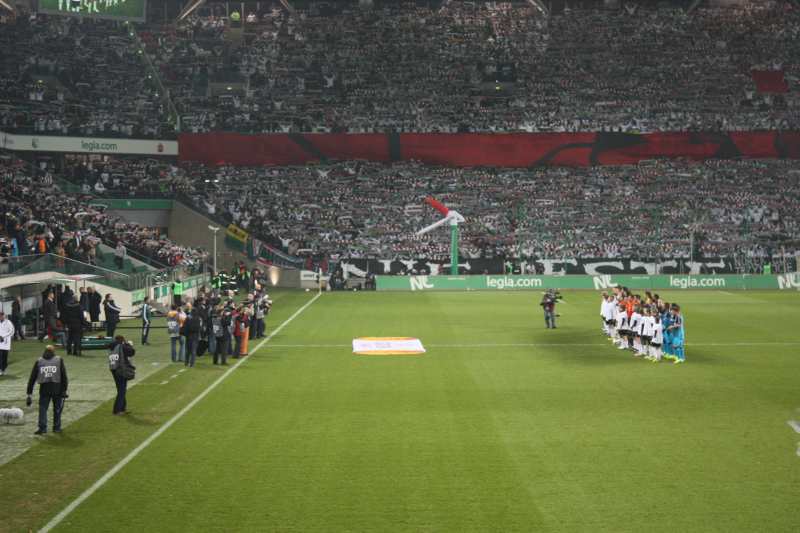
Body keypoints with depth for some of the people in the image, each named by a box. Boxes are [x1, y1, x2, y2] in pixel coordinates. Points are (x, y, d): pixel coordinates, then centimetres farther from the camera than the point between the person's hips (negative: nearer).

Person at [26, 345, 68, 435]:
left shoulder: (39, 361, 12)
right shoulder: (59, 360, 8)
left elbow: (32, 378, 10)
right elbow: (64, 377, 1)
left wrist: (29, 393, 12)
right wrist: (64, 390, 2)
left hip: (44, 388, 1)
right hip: (57, 388, 0)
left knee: (42, 408, 8)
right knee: (57, 408, 13)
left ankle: (42, 427, -3)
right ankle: (56, 427, 16)